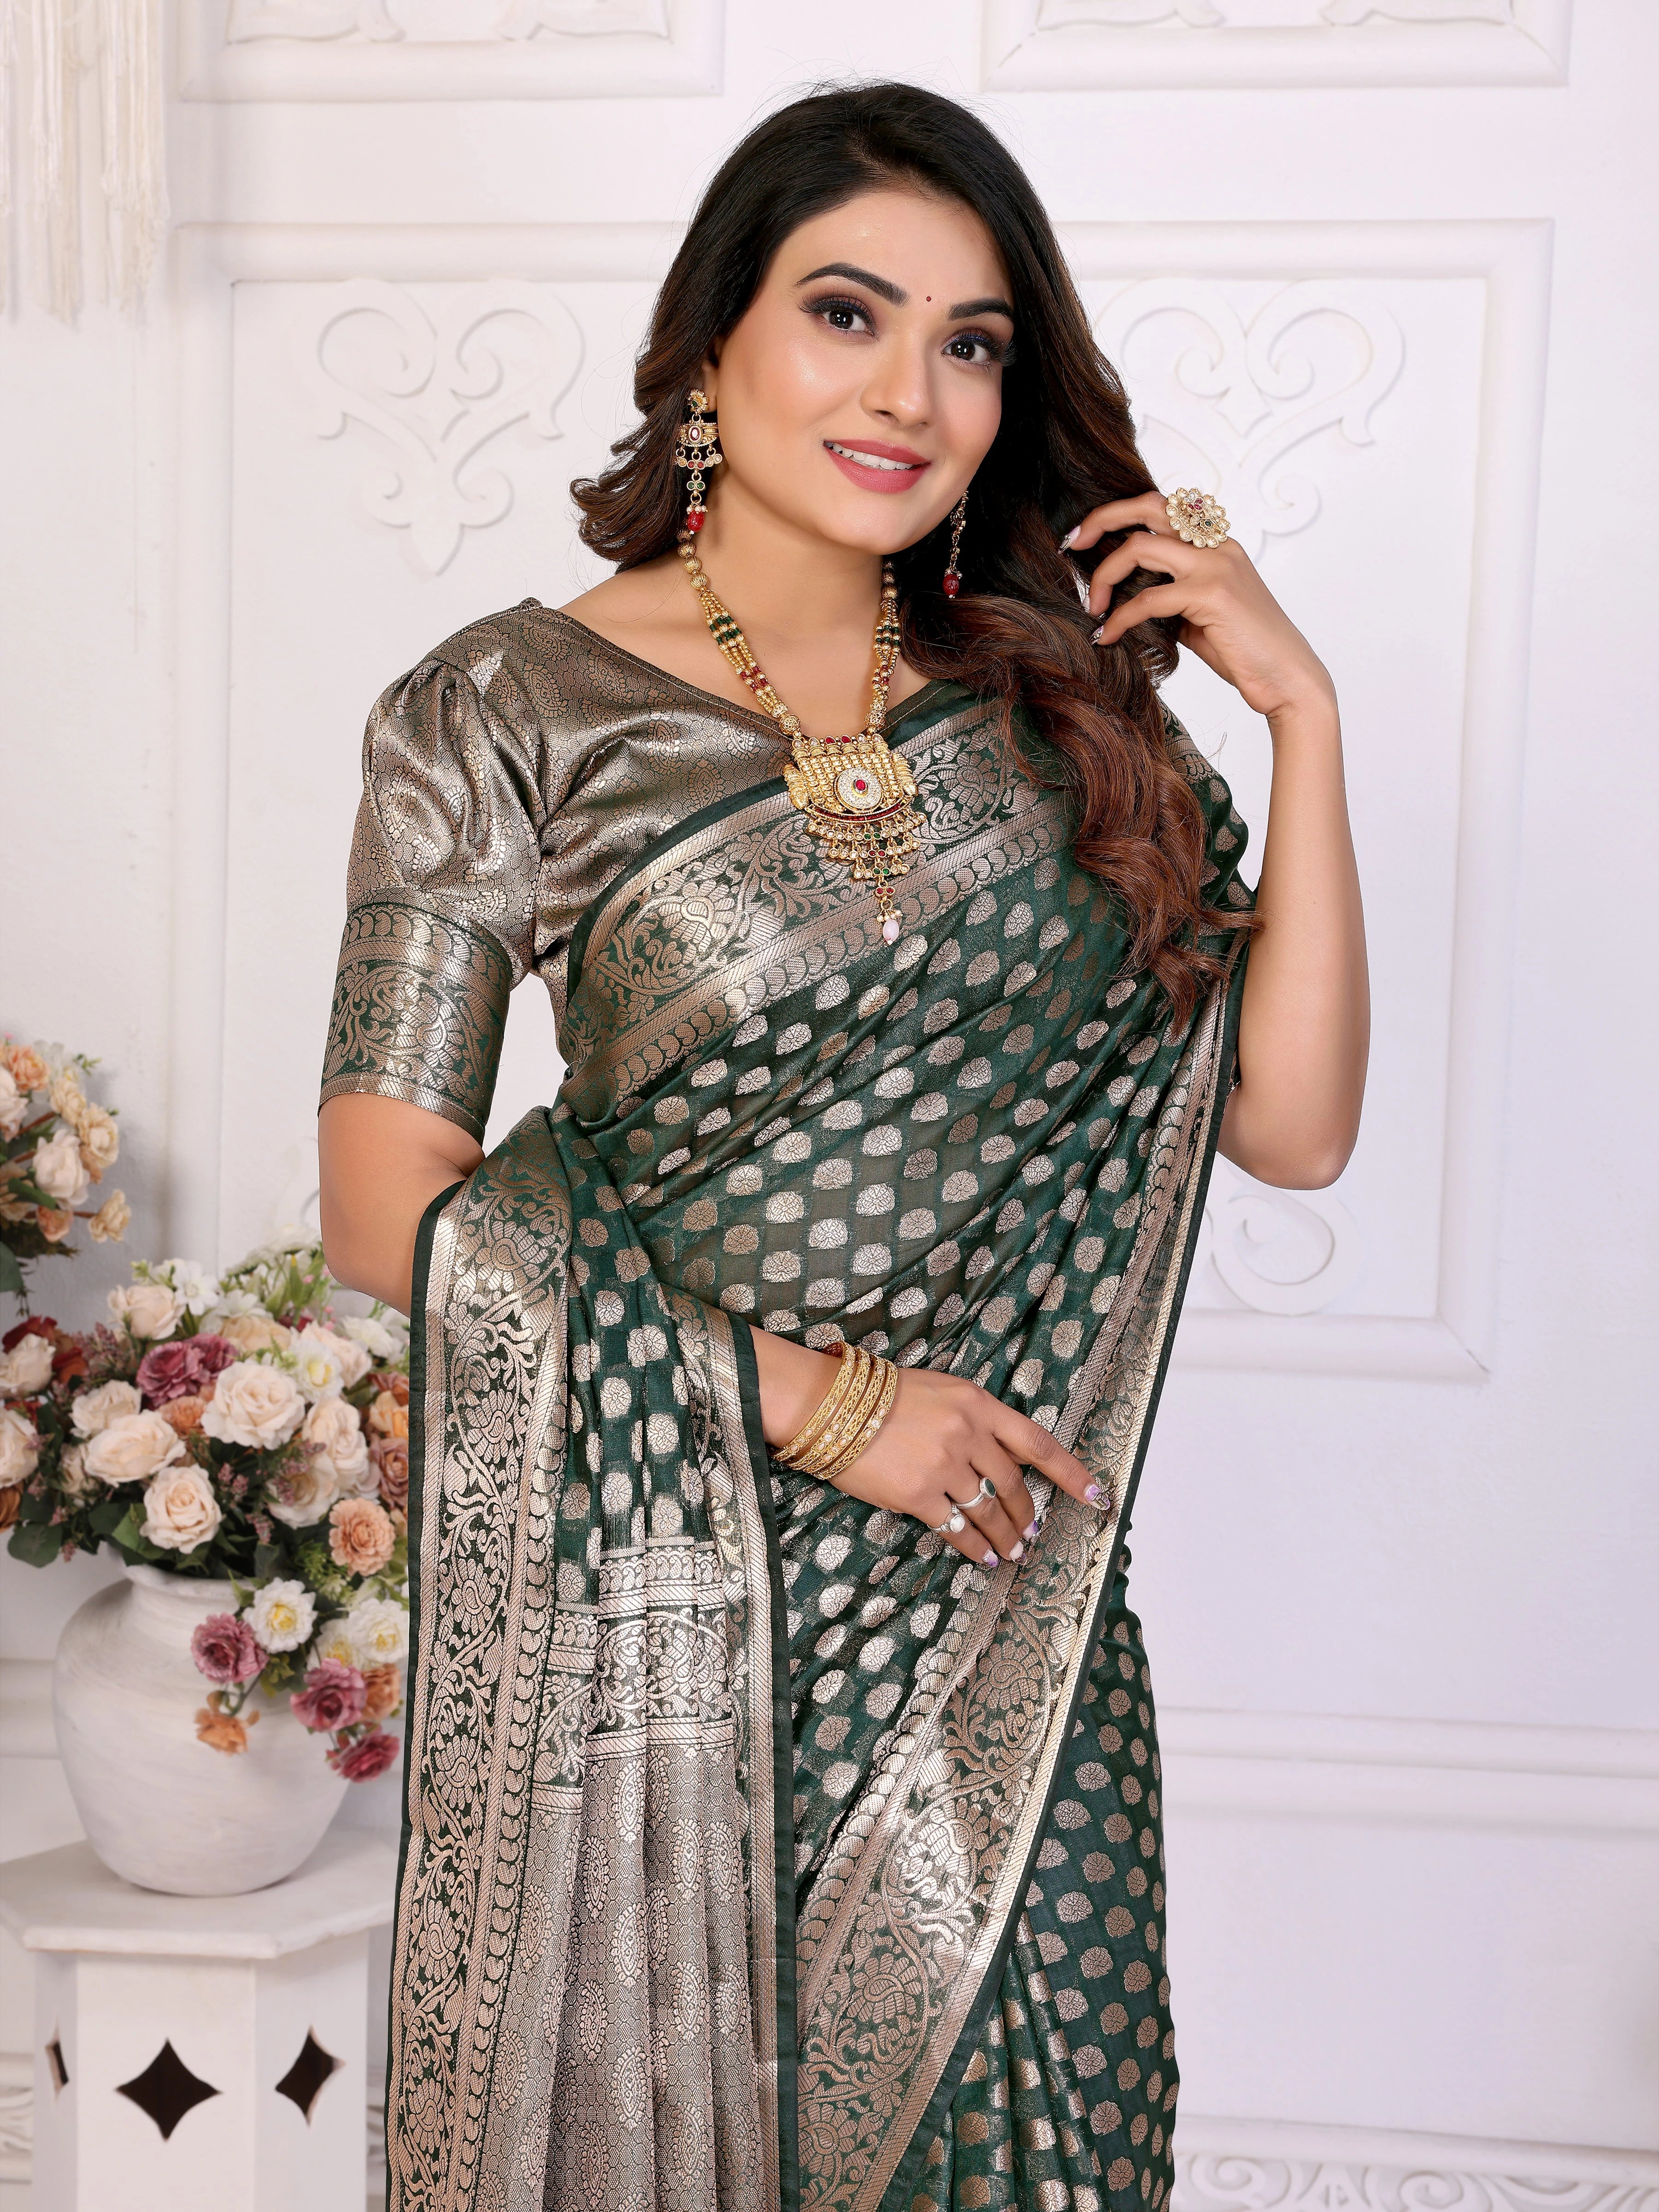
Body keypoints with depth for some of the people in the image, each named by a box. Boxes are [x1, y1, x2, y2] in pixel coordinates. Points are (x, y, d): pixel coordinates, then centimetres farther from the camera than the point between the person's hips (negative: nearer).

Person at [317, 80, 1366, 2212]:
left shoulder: (1060, 701, 4)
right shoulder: (508, 716, -5)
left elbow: (1289, 1122, 1)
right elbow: (390, 1202, -9)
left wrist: (1302, 713, -6)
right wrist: (812, 1396, -14)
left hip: (1004, 1613, 3)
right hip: (659, 1604, -2)